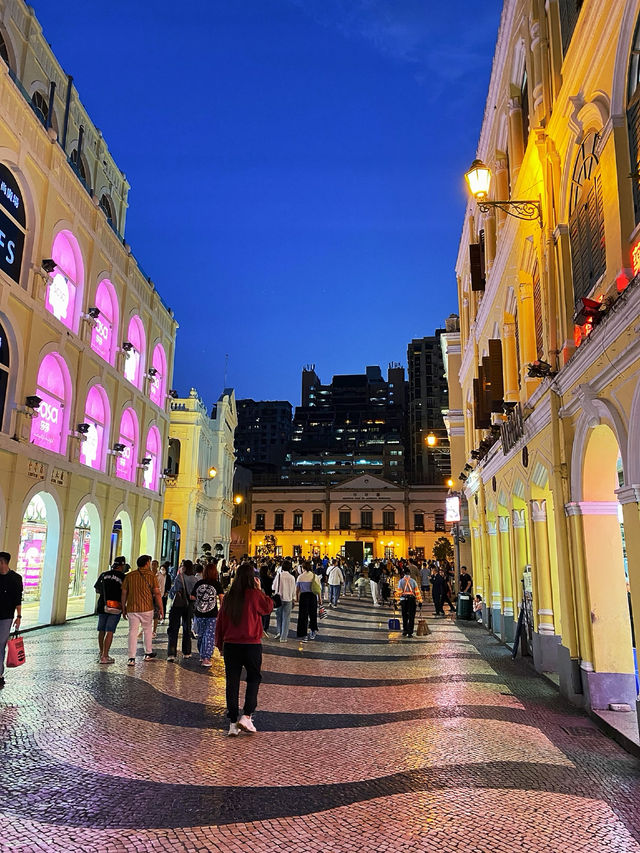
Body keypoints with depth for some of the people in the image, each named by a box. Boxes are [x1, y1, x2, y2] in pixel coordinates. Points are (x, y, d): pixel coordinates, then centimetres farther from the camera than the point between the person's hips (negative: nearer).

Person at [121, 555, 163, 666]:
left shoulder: (129, 576, 5)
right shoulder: (151, 575, -3)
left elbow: (124, 594, 6)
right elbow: (157, 593, -6)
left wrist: (124, 609, 15)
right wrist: (161, 608, 1)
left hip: (132, 609, 2)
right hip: (146, 608, -2)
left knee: (132, 632, 4)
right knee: (147, 630, 16)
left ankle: (131, 658, -1)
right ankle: (148, 653, 29)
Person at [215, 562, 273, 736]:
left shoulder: (228, 596, 1)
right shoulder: (254, 594, -12)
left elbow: (220, 621, 7)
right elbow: (268, 607, 4)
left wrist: (220, 644, 16)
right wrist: (260, 589, 8)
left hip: (230, 645, 3)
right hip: (251, 644, -3)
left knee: (232, 682, 9)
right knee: (254, 678, 14)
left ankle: (233, 723, 13)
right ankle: (246, 716, 4)